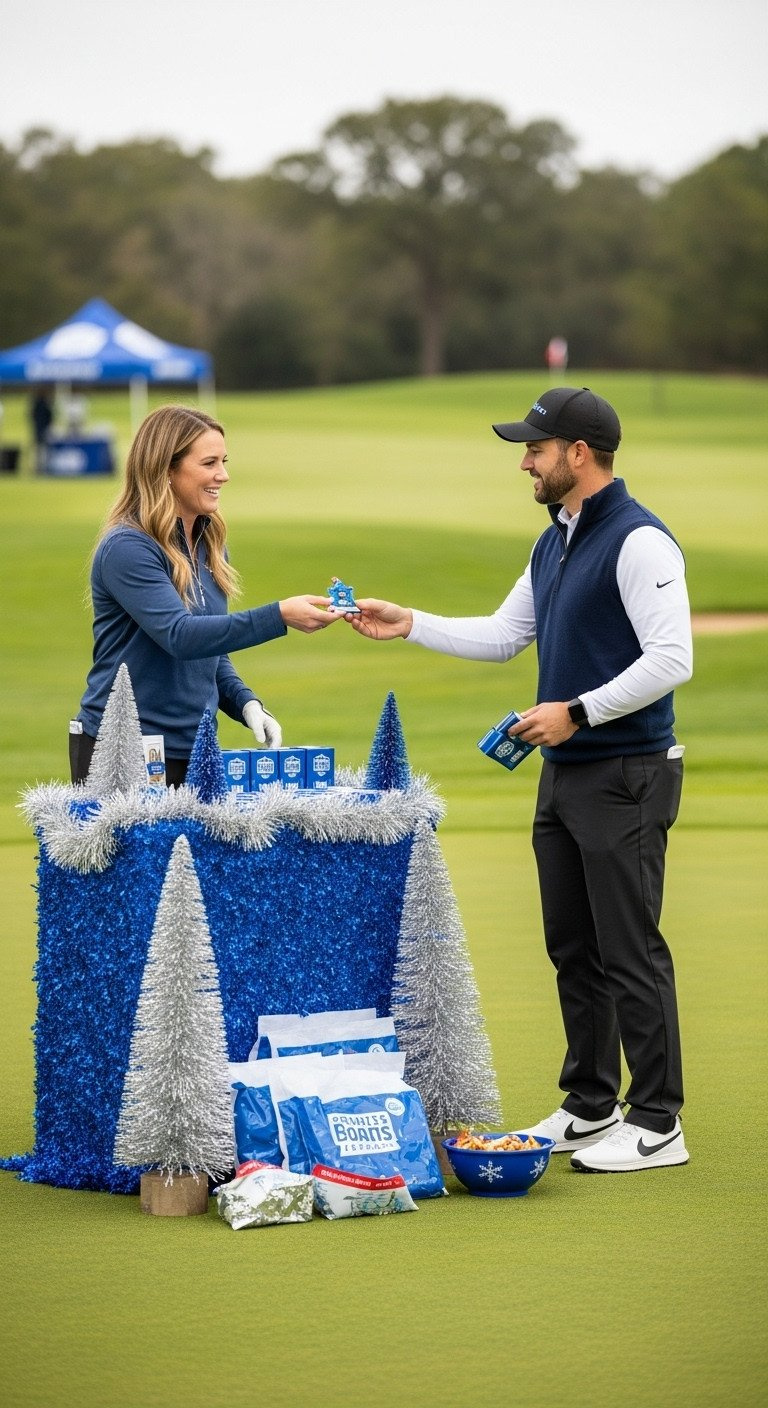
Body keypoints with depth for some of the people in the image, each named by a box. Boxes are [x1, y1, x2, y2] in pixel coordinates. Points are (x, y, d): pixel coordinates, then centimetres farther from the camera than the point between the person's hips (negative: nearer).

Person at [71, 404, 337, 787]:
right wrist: (279, 616, -31)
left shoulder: (209, 546, 11)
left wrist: (246, 704, 2)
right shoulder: (126, 548, -15)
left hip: (194, 750, 7)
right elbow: (179, 636, -26)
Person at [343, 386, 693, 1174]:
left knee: (630, 952, -6)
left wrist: (578, 711, -21)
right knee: (572, 949, 13)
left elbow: (671, 658, -21)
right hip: (564, 775, 10)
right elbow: (505, 636, 24)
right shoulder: (553, 545, 15)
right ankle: (590, 1107, 23)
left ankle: (657, 1124, 0)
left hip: (625, 777, -10)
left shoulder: (638, 542, -15)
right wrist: (409, 625, 16)